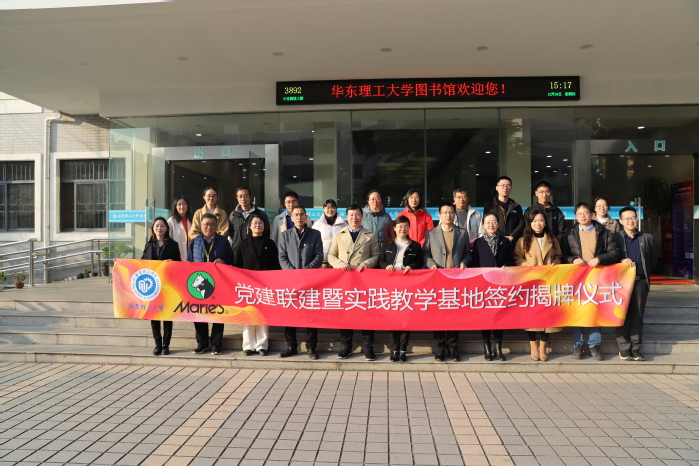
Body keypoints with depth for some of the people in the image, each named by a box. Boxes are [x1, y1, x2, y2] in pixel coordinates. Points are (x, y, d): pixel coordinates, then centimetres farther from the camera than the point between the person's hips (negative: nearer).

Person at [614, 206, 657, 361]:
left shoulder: (647, 238, 11)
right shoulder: (615, 237, 2)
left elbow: (653, 258, 18)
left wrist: (645, 272, 10)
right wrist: (621, 261, -17)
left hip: (640, 282, 2)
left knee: (637, 317, 5)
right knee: (622, 316, 1)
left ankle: (635, 349, 10)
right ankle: (624, 349, 7)